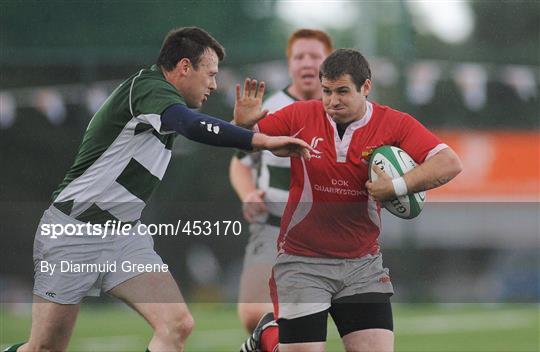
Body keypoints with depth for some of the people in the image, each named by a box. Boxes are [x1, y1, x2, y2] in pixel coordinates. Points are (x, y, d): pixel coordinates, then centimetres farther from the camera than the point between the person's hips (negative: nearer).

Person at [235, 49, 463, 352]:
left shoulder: (394, 124, -7)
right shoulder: (301, 116, -6)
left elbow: (450, 163, -17)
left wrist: (398, 186, -28)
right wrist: (243, 123, -22)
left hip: (362, 264, 1)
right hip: (302, 262, -1)